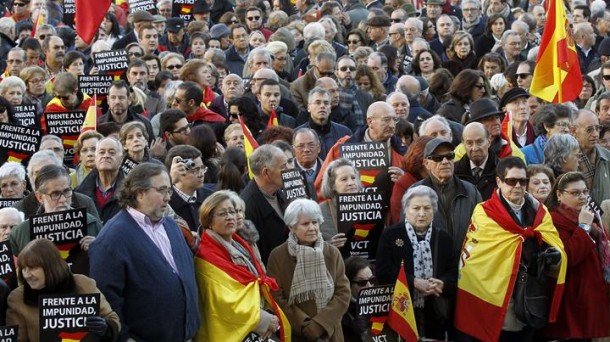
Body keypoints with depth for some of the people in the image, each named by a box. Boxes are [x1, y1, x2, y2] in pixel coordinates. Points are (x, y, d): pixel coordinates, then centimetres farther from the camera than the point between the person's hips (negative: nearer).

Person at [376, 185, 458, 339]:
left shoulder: (443, 237, 10)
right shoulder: (390, 235, 1)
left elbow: (454, 273, 7)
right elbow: (383, 271, -8)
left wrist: (441, 284, -15)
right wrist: (414, 282, -17)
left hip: (435, 315, 3)